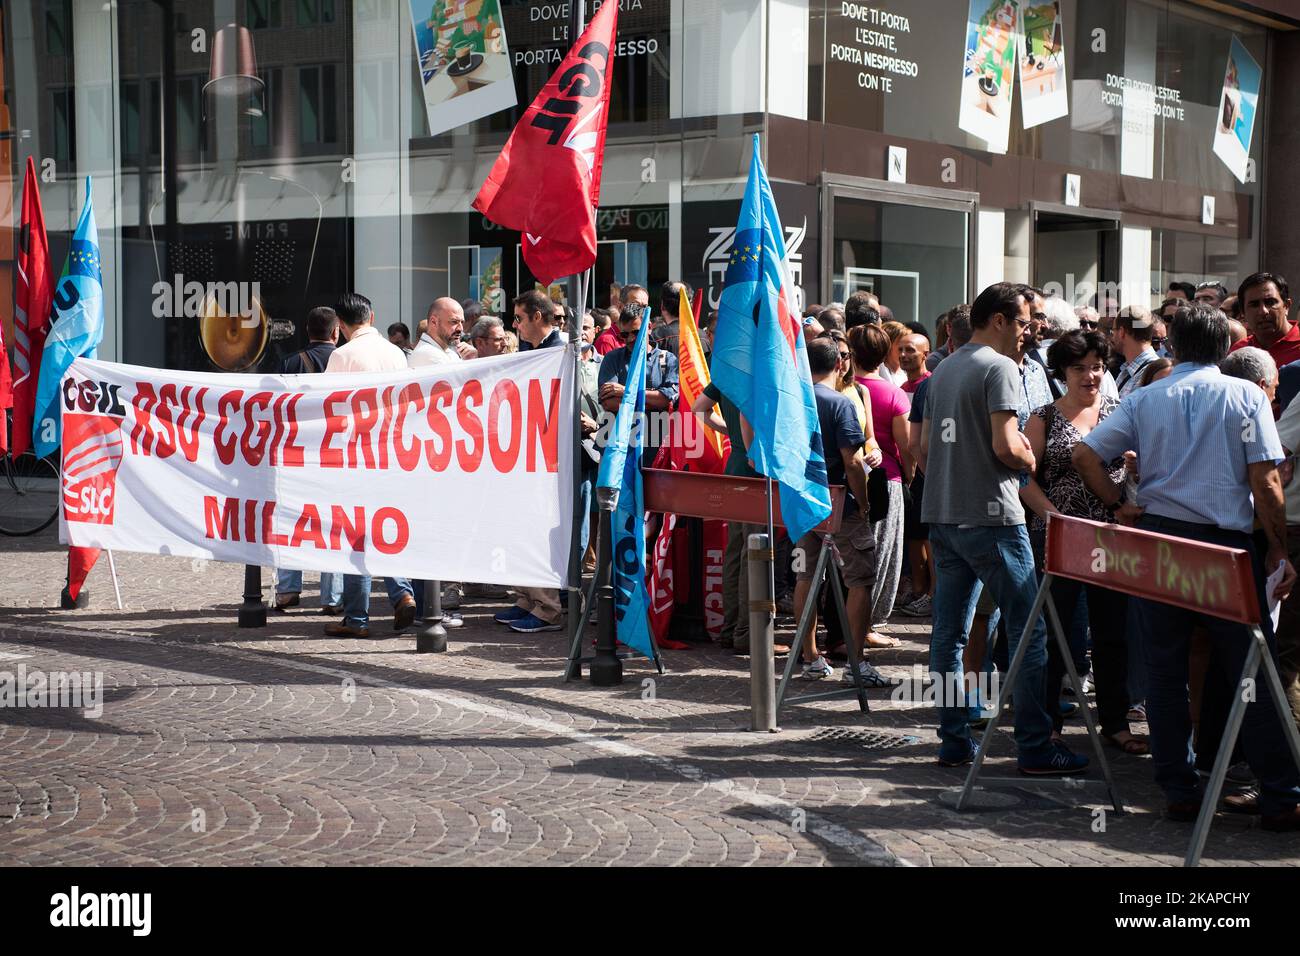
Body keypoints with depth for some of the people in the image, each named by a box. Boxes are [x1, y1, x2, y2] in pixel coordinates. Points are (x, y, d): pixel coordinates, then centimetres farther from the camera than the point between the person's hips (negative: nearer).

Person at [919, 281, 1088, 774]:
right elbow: (1005, 445, -19)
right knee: (1028, 631, -2)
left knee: (949, 631, 9)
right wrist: (1029, 460, -1)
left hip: (942, 515, 9)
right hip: (991, 517, -8)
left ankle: (954, 740, 13)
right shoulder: (1000, 367, -11)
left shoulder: (943, 370, 15)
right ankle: (1035, 747, -1)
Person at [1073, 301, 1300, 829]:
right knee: (1253, 676, 5)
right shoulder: (1245, 396, -3)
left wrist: (1120, 506, 7)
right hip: (1226, 546, -2)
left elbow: (1084, 455, -1)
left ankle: (1179, 792, 13)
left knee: (1165, 674, 10)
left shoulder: (1144, 399, 5)